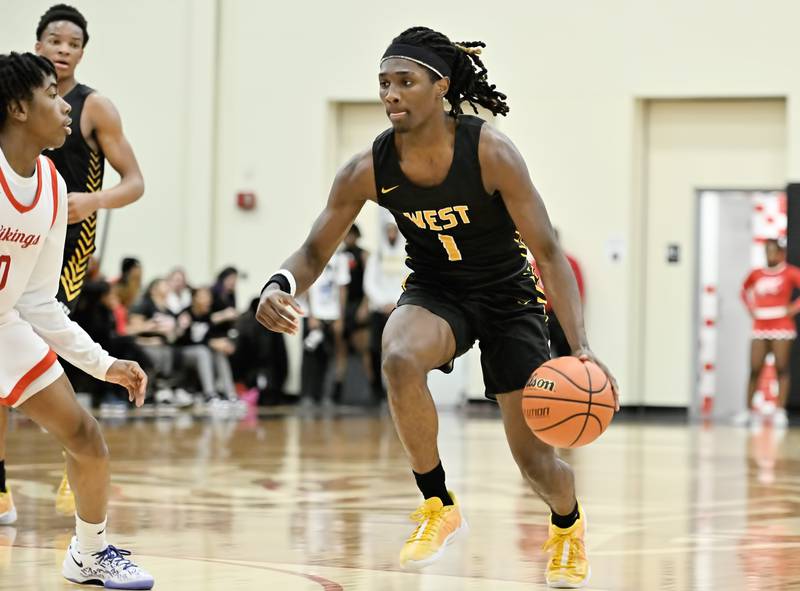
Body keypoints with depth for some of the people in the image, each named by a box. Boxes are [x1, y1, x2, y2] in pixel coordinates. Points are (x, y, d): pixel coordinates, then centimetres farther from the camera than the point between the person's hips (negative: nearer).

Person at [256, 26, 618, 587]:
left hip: (508, 295, -1)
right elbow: (315, 252, -7)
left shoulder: (491, 153, -24)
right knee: (399, 358, -36)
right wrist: (282, 285, -32)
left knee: (535, 458, 1)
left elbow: (549, 252, -21)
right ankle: (439, 506, -16)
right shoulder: (368, 170, -16)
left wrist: (582, 347, -31)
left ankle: (568, 522, 40)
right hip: (436, 293, 2)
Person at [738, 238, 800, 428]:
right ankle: (749, 410, 7)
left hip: (781, 327, -4)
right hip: (760, 328, 4)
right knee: (754, 369, 2)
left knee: (782, 369, -5)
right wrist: (751, 309, 13)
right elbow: (744, 291, 27)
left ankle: (780, 412, -4)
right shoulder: (756, 275, 11)